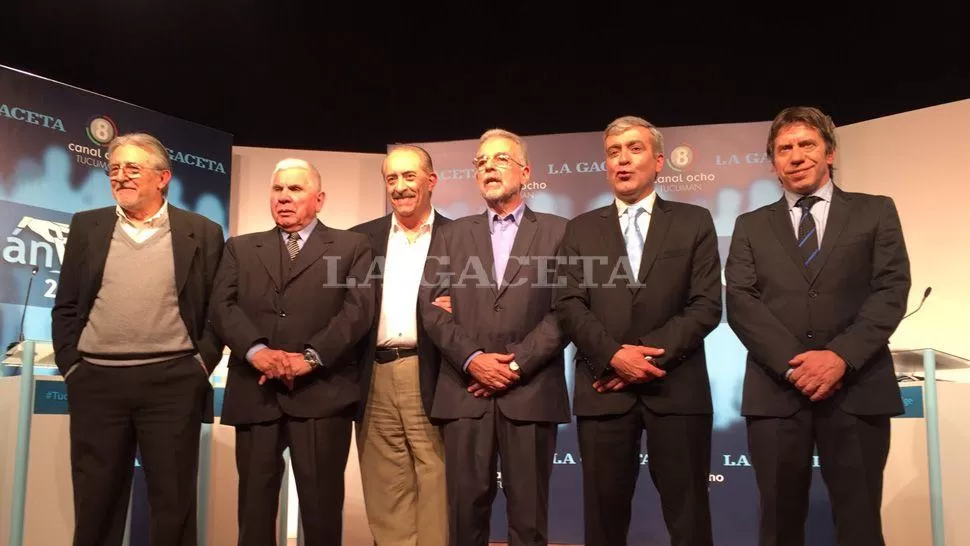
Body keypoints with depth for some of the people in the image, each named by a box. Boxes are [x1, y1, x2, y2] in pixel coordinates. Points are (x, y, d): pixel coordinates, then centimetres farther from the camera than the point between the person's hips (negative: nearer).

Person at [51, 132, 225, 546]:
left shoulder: (202, 233, 3)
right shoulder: (87, 227, 10)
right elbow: (66, 306, 10)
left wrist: (202, 364, -5)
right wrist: (69, 364, 2)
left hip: (173, 382, -2)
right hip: (95, 381, 2)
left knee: (173, 503, 5)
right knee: (95, 502, 11)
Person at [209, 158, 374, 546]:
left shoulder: (352, 247, 8)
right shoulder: (240, 249, 17)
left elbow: (359, 308, -5)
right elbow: (222, 306, 4)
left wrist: (311, 357, -16)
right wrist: (256, 350, -14)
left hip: (321, 394, -2)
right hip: (254, 394, 3)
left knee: (321, 503, 3)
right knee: (254, 503, 9)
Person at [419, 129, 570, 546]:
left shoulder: (557, 231, 7)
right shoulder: (452, 235, 14)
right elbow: (430, 306, 4)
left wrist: (516, 364, -10)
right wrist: (472, 360, -9)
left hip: (530, 391, -1)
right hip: (465, 391, 2)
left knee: (528, 512, 5)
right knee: (465, 508, 6)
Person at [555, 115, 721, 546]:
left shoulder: (694, 222, 9)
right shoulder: (581, 229, 12)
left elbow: (706, 305, -1)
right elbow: (569, 306, 2)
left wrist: (651, 354, -12)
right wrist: (614, 355, -13)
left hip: (676, 389, -1)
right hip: (603, 390, 1)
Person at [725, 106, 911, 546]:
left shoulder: (875, 212, 11)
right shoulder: (751, 226, 13)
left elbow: (891, 290, 0)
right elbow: (740, 302, 1)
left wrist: (842, 356, -15)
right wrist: (794, 363, -13)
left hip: (858, 389, 0)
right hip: (775, 391, 1)